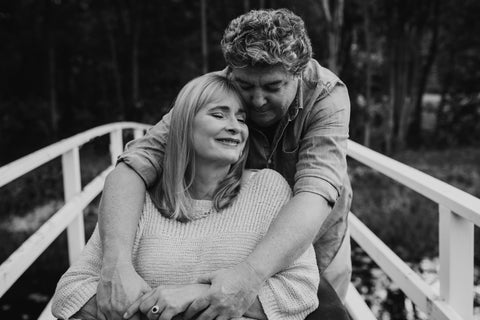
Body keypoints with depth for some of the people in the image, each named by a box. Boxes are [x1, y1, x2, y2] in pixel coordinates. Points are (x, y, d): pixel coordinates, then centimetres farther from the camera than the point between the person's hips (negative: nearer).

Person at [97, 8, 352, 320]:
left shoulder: (326, 95, -29)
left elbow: (316, 192, -42)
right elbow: (133, 167, -34)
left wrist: (252, 273, -58)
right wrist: (117, 261, -52)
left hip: (315, 247, 0)